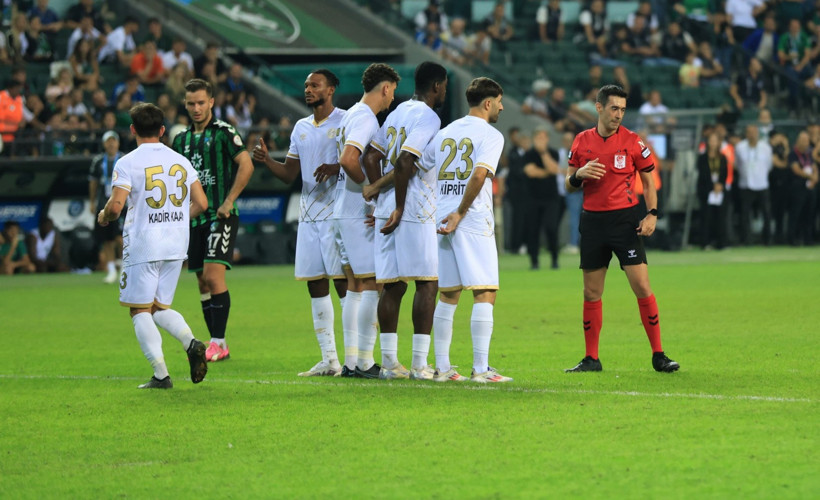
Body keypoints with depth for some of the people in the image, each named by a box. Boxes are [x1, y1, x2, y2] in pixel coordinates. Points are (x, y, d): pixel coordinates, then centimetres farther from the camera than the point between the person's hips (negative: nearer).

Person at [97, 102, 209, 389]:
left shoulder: (127, 163, -8)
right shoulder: (181, 161, 8)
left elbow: (115, 206, -16)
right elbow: (200, 203, 6)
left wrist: (104, 216, 7)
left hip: (142, 245, -5)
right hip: (176, 246, 5)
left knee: (140, 311, 3)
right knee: (160, 307, 17)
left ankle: (161, 374, -7)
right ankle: (191, 343, -10)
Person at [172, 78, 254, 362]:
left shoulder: (224, 133, -4)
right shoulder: (181, 140, 14)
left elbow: (246, 165, -13)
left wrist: (229, 201, -16)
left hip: (220, 216, -7)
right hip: (194, 219, 7)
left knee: (213, 274, -17)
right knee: (202, 282, 6)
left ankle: (217, 342, -15)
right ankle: (219, 346, 12)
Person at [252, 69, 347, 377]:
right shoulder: (301, 128, 16)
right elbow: (289, 174, 18)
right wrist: (266, 160, 0)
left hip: (337, 213, -7)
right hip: (309, 216, 7)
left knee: (343, 282, -9)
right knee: (316, 285, 5)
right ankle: (329, 360, 10)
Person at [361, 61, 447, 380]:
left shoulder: (397, 113, 16)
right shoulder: (427, 118, -9)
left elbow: (372, 157, 14)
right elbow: (405, 162, -18)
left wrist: (378, 191, 16)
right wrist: (400, 207, -13)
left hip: (386, 212, 8)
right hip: (415, 212, -8)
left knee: (392, 285, 8)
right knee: (426, 282, -4)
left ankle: (389, 363, 8)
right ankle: (420, 365, -8)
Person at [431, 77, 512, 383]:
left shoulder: (445, 133, 15)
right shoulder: (490, 135, -5)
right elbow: (479, 175, -18)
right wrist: (460, 213, -11)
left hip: (443, 222, 7)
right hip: (474, 224, -7)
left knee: (447, 296, 12)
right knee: (484, 294, -5)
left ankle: (442, 367, 11)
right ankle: (481, 369, -11)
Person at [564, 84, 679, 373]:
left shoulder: (632, 141, -1)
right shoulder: (582, 141, 6)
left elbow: (648, 181, 6)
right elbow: (569, 185, 13)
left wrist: (652, 214, -8)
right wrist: (579, 175, -10)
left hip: (625, 219, -3)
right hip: (592, 220, 3)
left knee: (642, 286, -10)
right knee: (591, 293, 5)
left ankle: (658, 356, -5)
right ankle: (591, 358, 14)